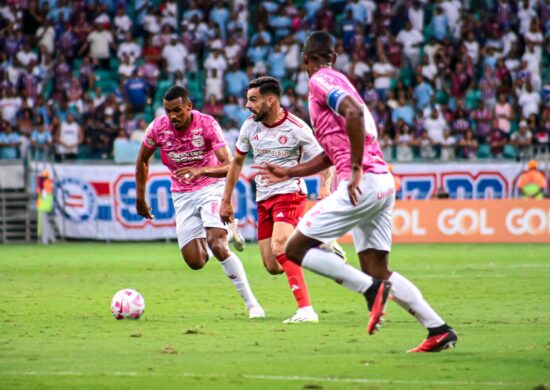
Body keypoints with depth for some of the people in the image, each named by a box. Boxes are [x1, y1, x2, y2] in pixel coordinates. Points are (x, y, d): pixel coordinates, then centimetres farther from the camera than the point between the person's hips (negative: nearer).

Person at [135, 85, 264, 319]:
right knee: (195, 262, -5)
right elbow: (142, 160, 8)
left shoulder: (207, 124, -19)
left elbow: (229, 166, -25)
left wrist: (201, 171, -43)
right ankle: (226, 231, 29)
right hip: (182, 196, 4)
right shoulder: (158, 128, -11)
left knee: (216, 244, -25)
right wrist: (140, 197, 12)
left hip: (211, 188, -4)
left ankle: (252, 304, -17)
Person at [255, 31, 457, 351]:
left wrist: (356, 169, -23)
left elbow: (354, 112, -24)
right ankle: (439, 329, 6)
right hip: (383, 182, 9)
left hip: (363, 183, -9)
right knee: (377, 270, 13)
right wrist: (288, 173, 33)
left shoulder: (321, 81, -4)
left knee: (295, 248, -4)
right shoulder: (338, 83, 25)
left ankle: (372, 289, -14)